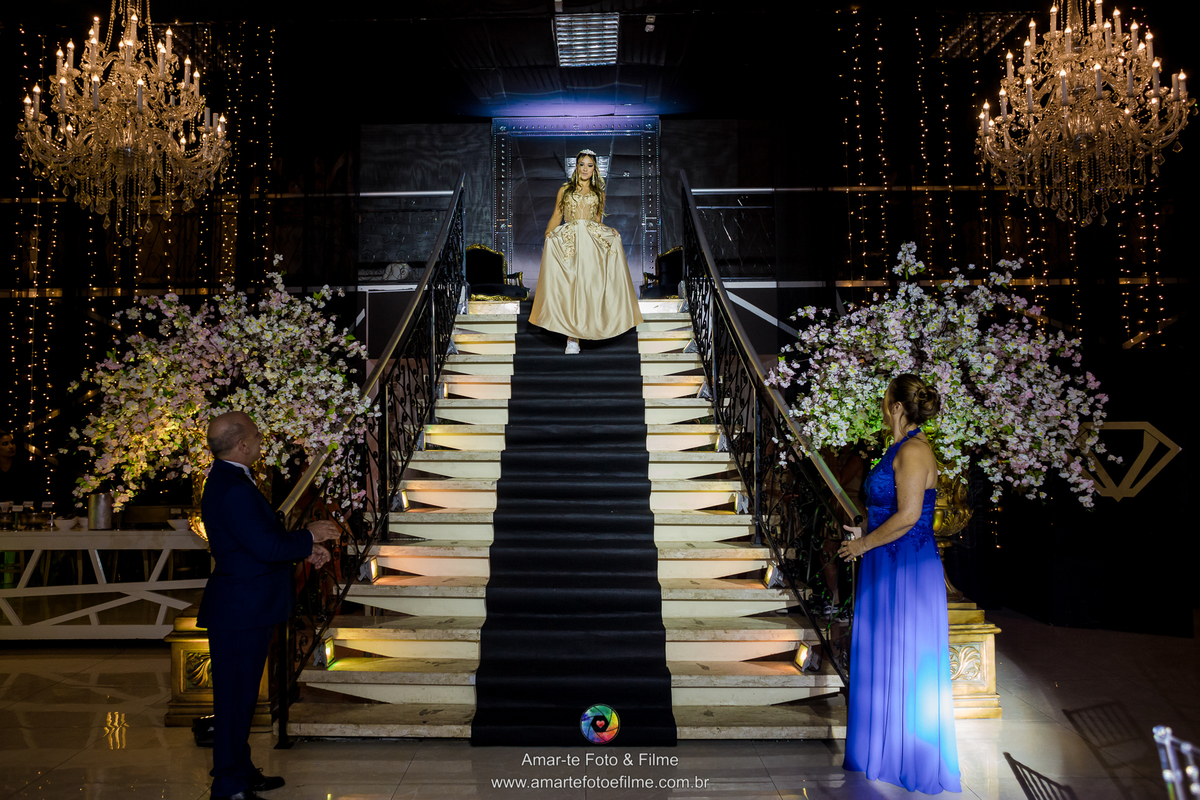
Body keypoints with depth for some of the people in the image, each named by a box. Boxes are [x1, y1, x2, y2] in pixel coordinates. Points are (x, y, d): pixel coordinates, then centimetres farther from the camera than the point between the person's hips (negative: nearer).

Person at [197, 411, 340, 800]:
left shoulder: (229, 480, 12)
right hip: (241, 611, -11)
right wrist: (309, 536, -10)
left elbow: (260, 537, 18)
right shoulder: (234, 489, -23)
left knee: (240, 693, 20)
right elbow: (268, 547, -26)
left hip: (242, 610, 11)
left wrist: (304, 548, 10)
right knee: (235, 694, 0)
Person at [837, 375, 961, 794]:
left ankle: (918, 764, 12)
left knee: (906, 664, 0)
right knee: (883, 661, 15)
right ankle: (885, 750, 26)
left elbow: (908, 516, -23)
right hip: (890, 568, 10)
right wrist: (867, 537, 14)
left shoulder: (913, 450, -17)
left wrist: (864, 544, -14)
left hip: (907, 570, -10)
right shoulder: (902, 448, 14)